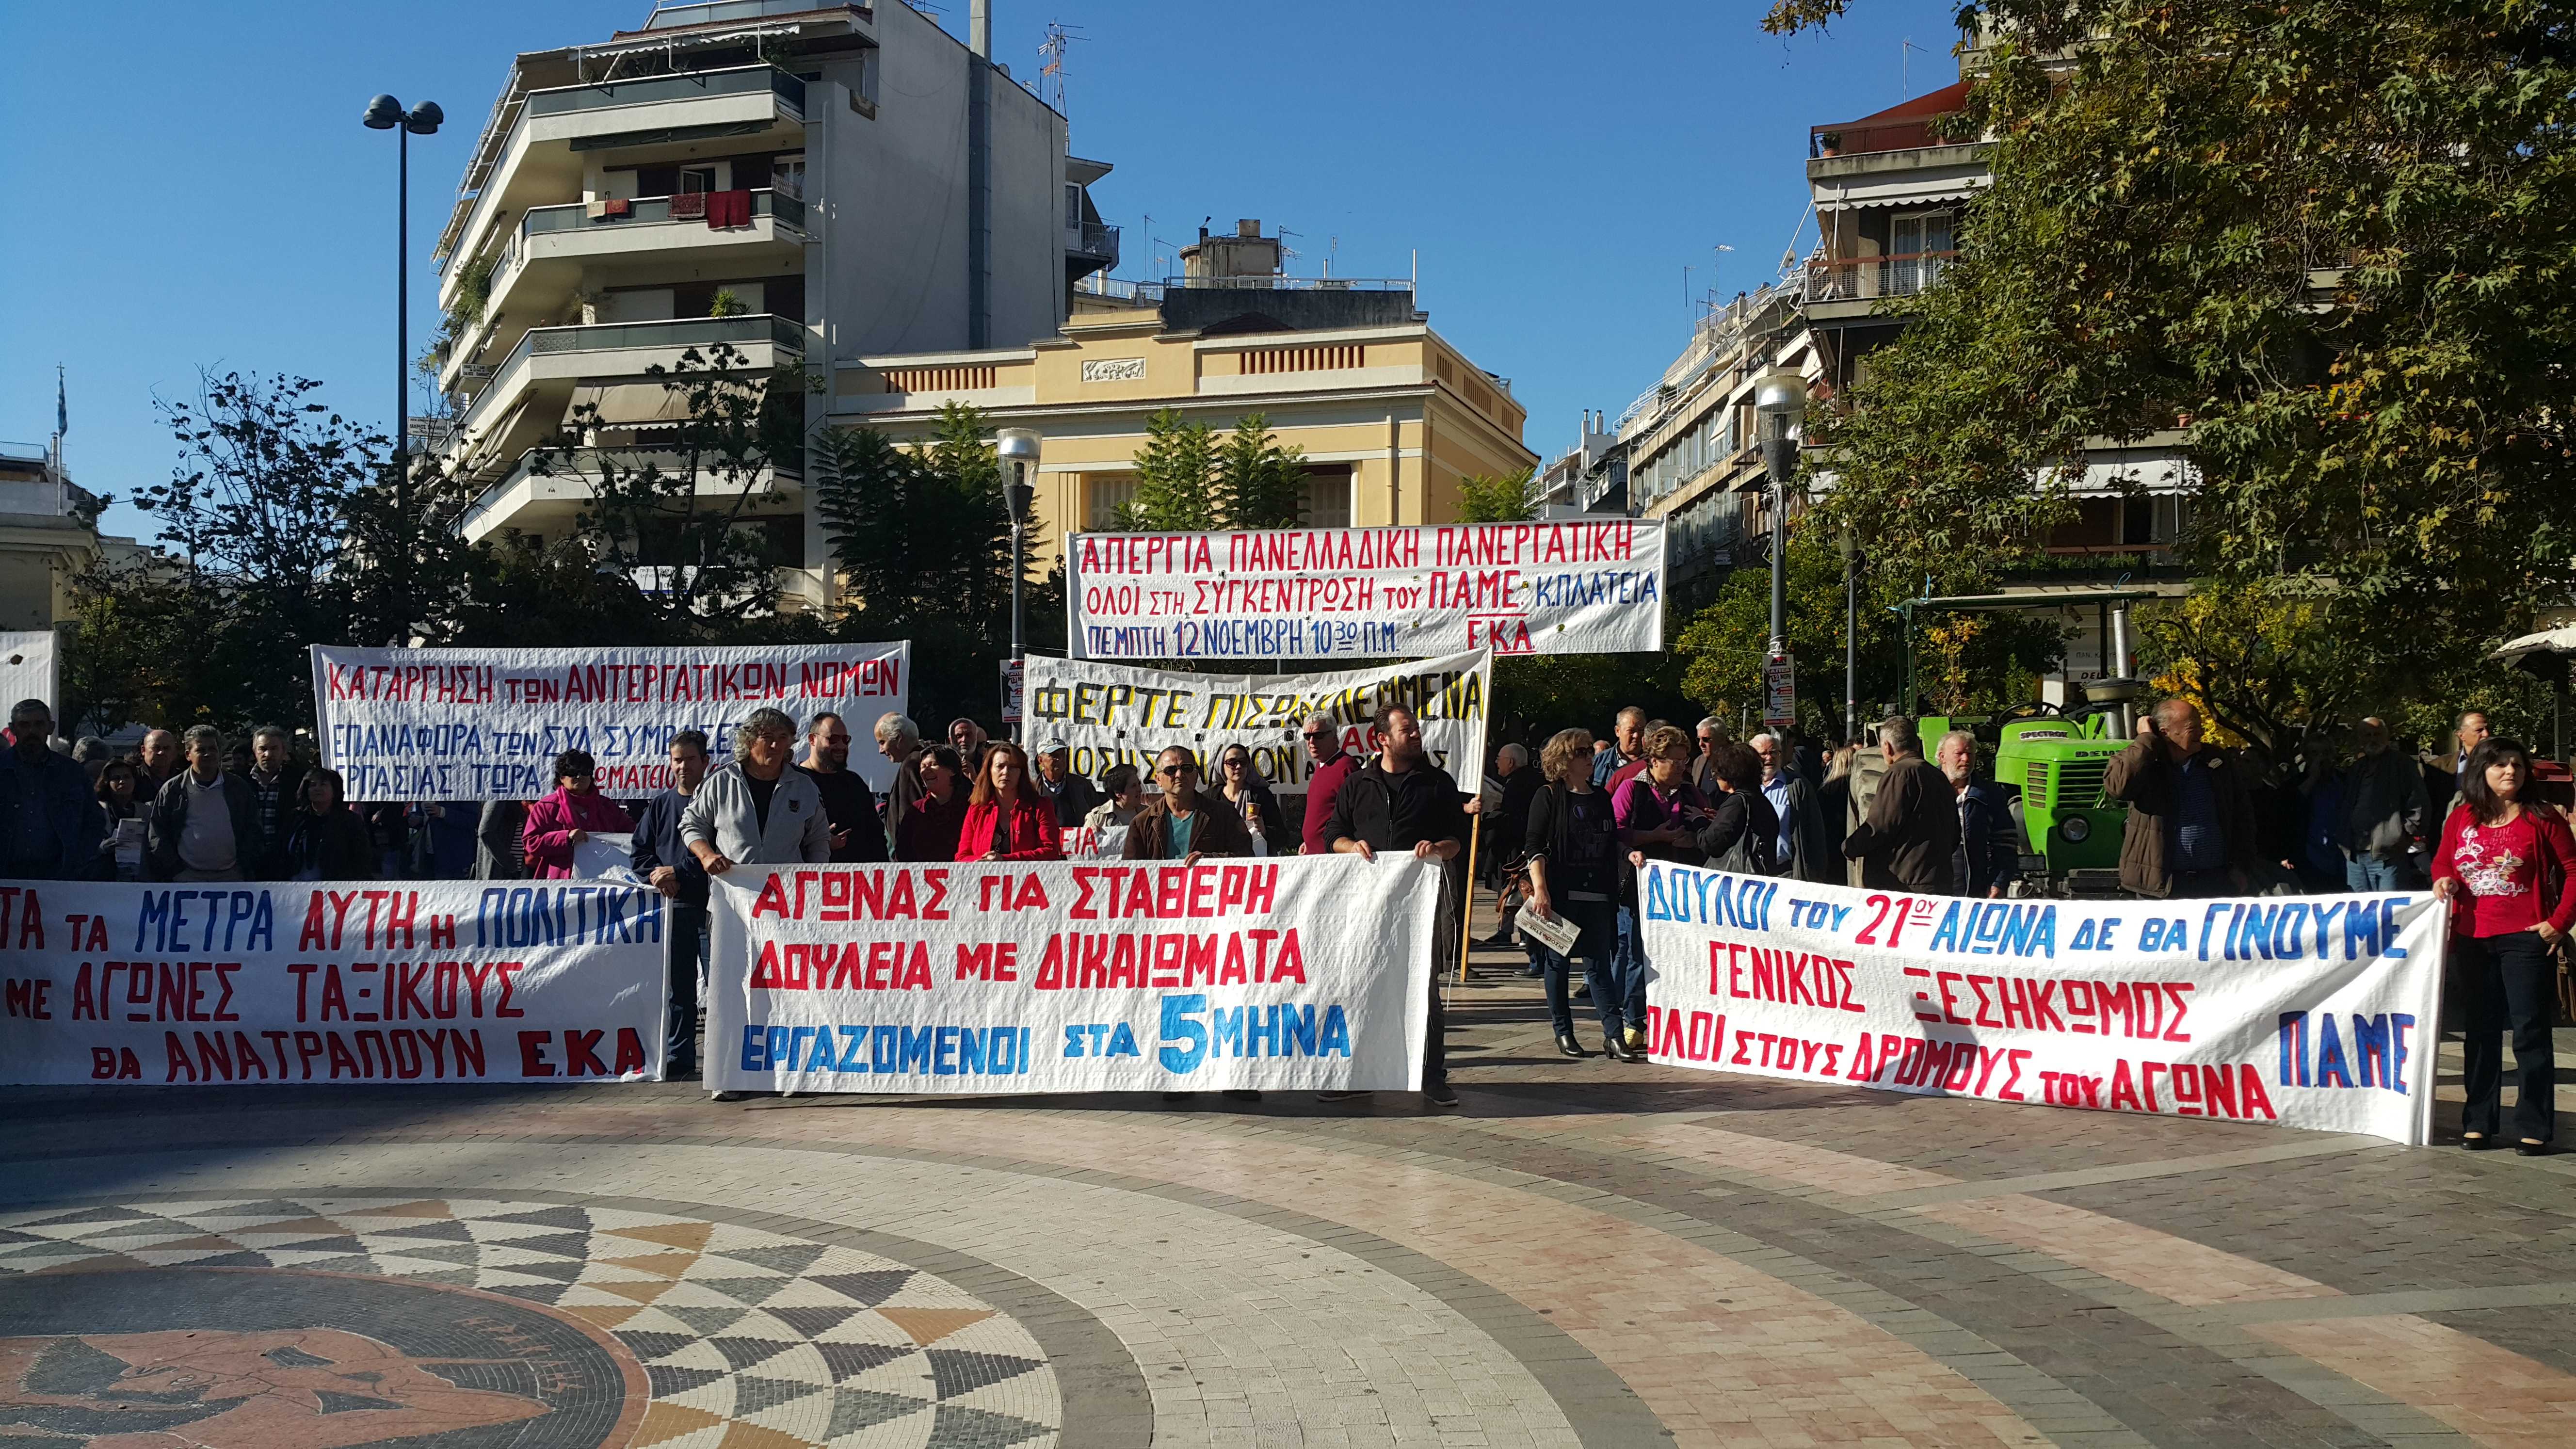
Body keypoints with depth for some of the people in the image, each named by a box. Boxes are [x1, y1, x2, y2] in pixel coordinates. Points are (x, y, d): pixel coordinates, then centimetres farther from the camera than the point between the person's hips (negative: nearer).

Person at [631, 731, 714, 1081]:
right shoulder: (659, 805, 14)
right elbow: (639, 851, 14)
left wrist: (678, 873, -12)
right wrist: (658, 876, -5)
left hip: (713, 905, -4)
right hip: (675, 907, 4)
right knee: (678, 989, 8)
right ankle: (679, 1062, 15)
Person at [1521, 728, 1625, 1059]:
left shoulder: (1602, 798, 15)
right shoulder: (1548, 798, -1)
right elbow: (1534, 846, -8)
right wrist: (1540, 889, -17)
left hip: (1597, 896, 4)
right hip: (1559, 896, -4)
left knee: (1599, 964, -1)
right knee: (1558, 963, 5)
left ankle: (1615, 1035, -4)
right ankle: (1563, 1033, 15)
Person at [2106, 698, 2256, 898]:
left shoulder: (2217, 760, 11)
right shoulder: (2141, 761, -1)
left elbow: (2242, 814, 16)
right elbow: (2117, 786, -25)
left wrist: (2240, 867, 9)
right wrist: (2147, 740, -14)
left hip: (2219, 879, 3)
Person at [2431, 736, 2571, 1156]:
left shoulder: (2542, 818, -4)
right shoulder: (2461, 818, 7)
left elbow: (2573, 871, -3)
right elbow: (2442, 861, 19)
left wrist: (2559, 922, -9)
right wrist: (2443, 879, -3)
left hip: (2526, 937, -4)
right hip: (2473, 937, 4)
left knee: (2531, 1031, -3)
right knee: (2480, 1031, 11)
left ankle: (2534, 1128, 4)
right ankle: (2478, 1122, 19)